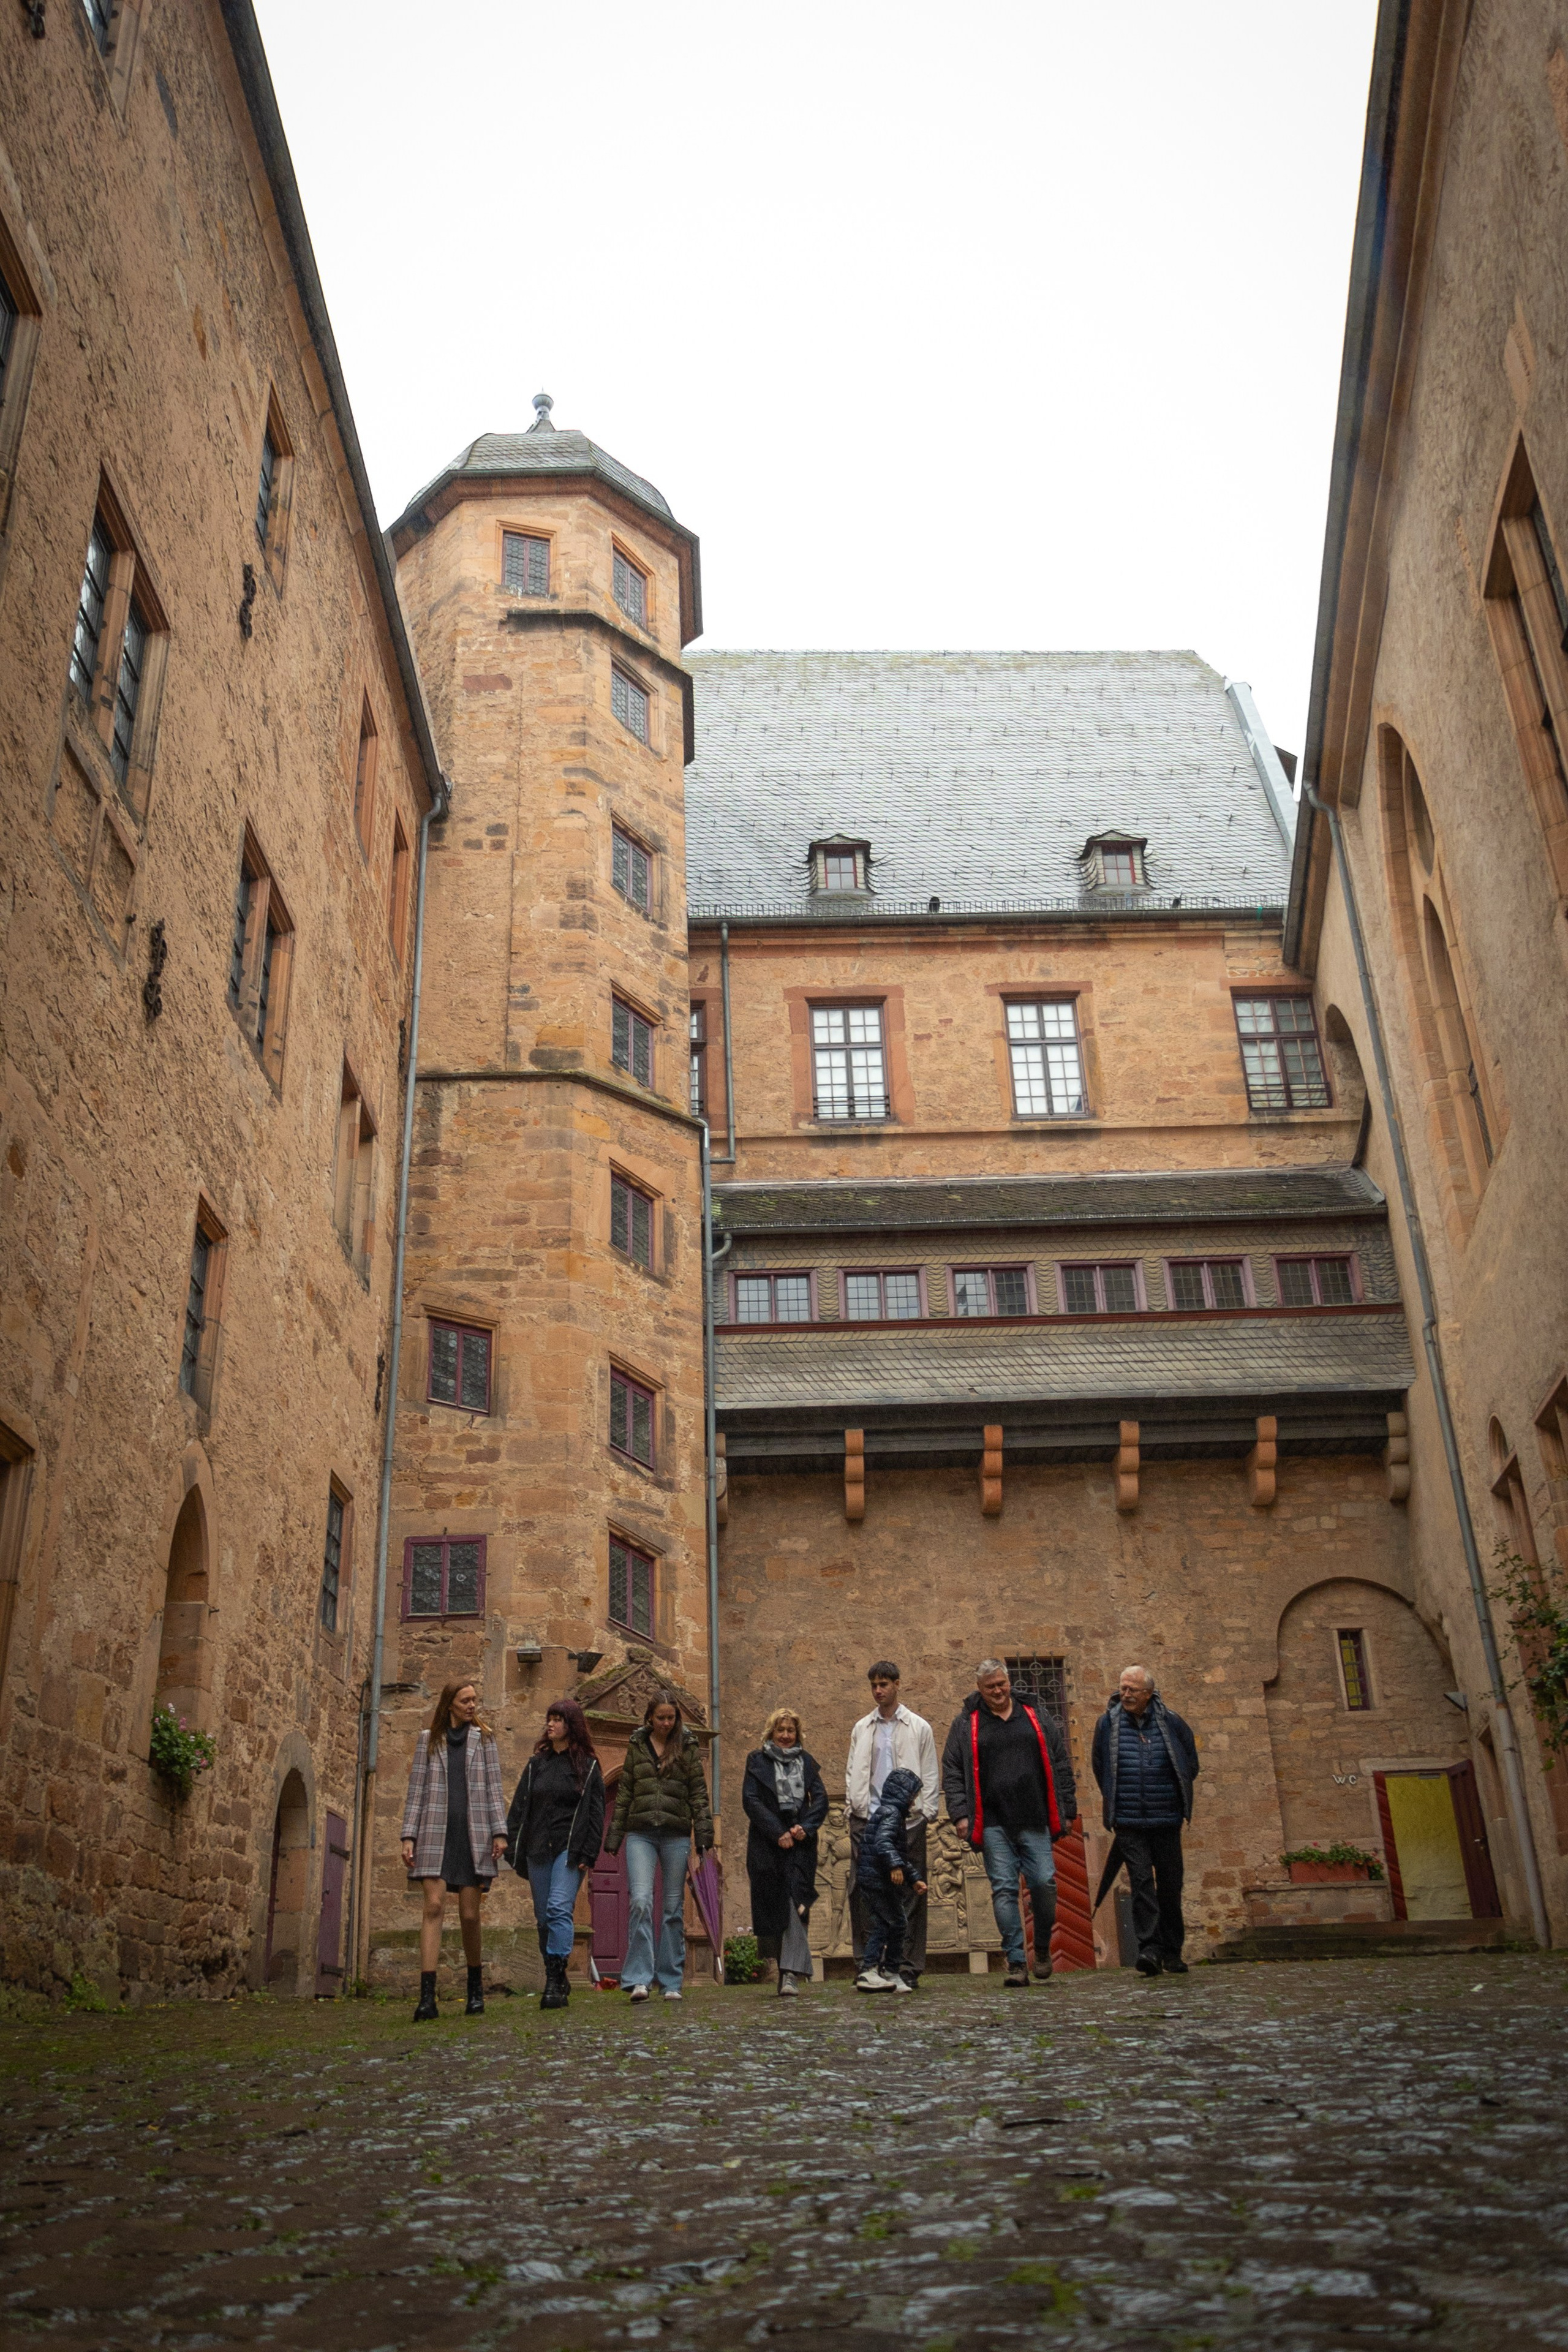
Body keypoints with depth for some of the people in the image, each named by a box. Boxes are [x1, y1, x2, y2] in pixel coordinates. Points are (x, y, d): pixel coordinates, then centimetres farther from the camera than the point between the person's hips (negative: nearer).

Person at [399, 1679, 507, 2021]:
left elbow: (493, 1788, 9)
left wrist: (499, 1832, -1)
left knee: (469, 1915, 2)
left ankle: (475, 1986, 22)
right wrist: (409, 1836, 0)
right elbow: (416, 1790, 9)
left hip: (473, 1835, 0)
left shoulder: (483, 1739, 12)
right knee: (434, 1906, -13)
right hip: (436, 1834, 0)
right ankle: (427, 1996, -15)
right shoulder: (429, 1740, 11)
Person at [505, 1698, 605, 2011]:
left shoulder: (588, 1766, 4)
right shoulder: (536, 1764, 14)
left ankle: (555, 1982, -19)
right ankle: (558, 1982, 15)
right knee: (543, 1917, 6)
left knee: (559, 1908, -18)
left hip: (569, 1848, -4)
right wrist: (514, 1850, 3)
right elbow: (519, 1807, 12)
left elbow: (595, 1813, 0)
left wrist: (588, 1853, -8)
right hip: (538, 1849, 4)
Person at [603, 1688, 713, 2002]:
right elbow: (624, 1793, 12)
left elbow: (698, 1793, 4)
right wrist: (614, 1837, 9)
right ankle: (639, 1980, -15)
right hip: (640, 1834, 0)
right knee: (640, 1900, -16)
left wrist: (703, 1834, -4)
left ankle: (671, 1983, 12)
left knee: (674, 1908, 4)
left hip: (676, 1835, 0)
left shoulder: (688, 1746, 6)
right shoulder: (637, 1745, 10)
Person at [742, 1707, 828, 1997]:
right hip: (767, 1843, -1)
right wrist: (777, 1832, -11)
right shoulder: (757, 1761, 7)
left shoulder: (806, 1762, 15)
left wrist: (806, 1827, -10)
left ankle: (791, 1974, -13)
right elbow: (750, 1800, -3)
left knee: (796, 1905, -9)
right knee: (771, 1904, -1)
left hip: (800, 1843, 1)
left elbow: (820, 1799, 8)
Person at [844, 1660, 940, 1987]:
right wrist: (853, 1808, 3)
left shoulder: (919, 1728, 8)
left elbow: (930, 1775, 7)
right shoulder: (862, 1729, 14)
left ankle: (908, 1966, 6)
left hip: (907, 1820, -2)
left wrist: (926, 1813, -3)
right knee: (863, 1892, -2)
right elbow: (852, 1772, 15)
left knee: (909, 1893, -1)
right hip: (867, 1821, 2)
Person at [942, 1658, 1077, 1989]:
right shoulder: (967, 1724, 7)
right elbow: (952, 1772, 5)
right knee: (1004, 1889, -3)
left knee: (1044, 1883, -5)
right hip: (994, 1824, 0)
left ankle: (1042, 1948, 19)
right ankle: (1017, 1962, 4)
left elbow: (1061, 1765, 12)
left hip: (1035, 1822, 1)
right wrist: (960, 1814, -5)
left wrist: (1067, 1810, 6)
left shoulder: (1037, 1716, 10)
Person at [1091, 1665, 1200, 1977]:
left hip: (1167, 1819, 1)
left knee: (1170, 1886, 7)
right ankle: (1149, 1949, -11)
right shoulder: (1108, 1723, 0)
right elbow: (1098, 1764, 16)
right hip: (1129, 1822, -1)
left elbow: (1191, 1759, 15)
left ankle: (1172, 1952, 19)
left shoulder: (1170, 1721, 0)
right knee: (1141, 1882, -11)